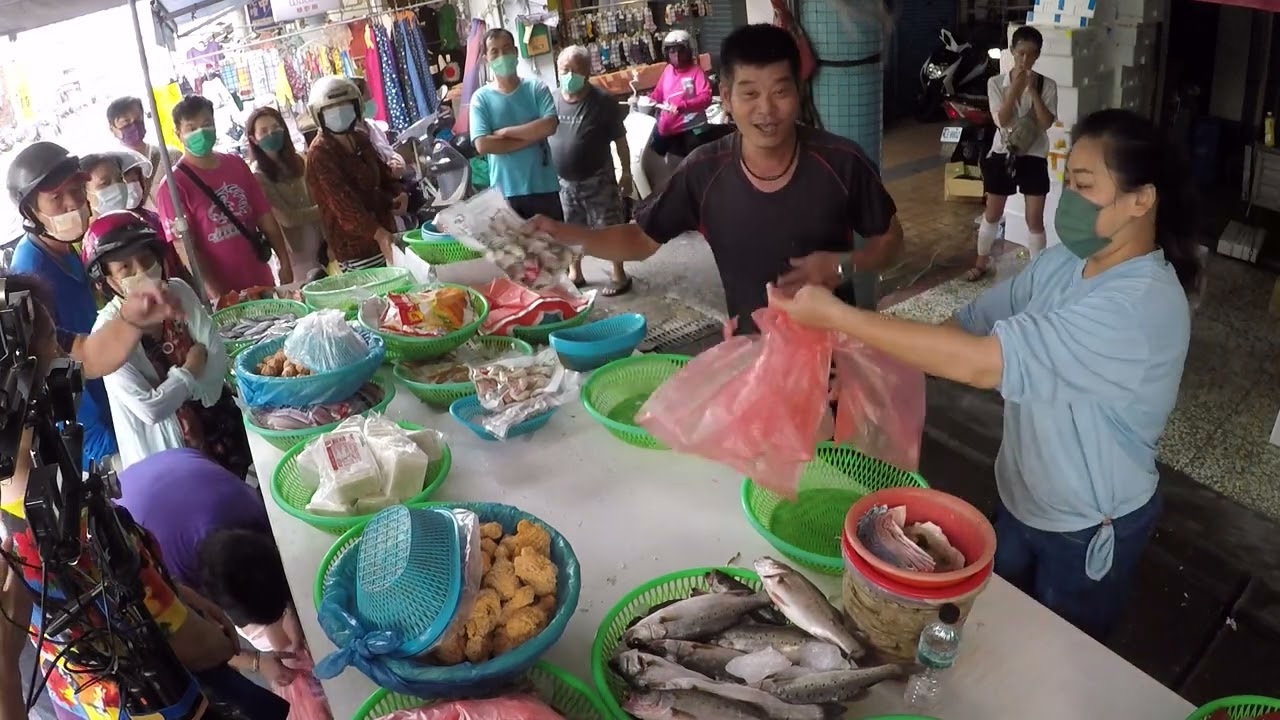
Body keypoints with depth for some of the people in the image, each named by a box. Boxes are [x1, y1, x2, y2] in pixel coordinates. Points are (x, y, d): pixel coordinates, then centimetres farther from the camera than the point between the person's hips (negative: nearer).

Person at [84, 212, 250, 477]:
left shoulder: (178, 291, -9)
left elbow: (217, 354, -11)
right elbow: (150, 408, -26)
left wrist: (178, 383, -23)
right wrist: (191, 369, -15)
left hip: (217, 418, 4)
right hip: (168, 446, -4)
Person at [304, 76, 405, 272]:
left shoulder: (361, 140, 11)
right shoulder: (320, 153, -13)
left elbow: (382, 171, 24)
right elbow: (342, 201, -25)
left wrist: (399, 192, 0)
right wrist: (378, 234, -38)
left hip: (385, 235, 8)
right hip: (355, 246, -8)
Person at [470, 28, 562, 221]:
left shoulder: (537, 88, 1)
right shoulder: (481, 98, -1)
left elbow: (549, 126, -14)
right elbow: (482, 145, -13)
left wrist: (505, 132, -14)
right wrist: (532, 136, -11)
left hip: (544, 186, 1)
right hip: (506, 191, -1)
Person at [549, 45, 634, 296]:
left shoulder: (602, 102, -13)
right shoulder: (553, 101, -1)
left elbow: (620, 140, -7)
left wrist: (626, 173, -6)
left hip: (597, 179, -4)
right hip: (563, 181, 4)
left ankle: (619, 275, 19)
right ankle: (575, 273, 32)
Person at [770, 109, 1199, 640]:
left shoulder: (1144, 306, -33)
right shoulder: (1063, 261, -7)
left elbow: (982, 362, -40)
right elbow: (970, 323, -6)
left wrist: (837, 316, -39)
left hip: (1091, 530, -6)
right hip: (1019, 499, 7)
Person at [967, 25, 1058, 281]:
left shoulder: (1047, 85, -4)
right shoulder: (996, 83, -4)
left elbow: (1047, 123, -14)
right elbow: (1002, 120, -15)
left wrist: (1032, 90, -19)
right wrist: (1016, 87, -21)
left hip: (1033, 158, 0)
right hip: (1002, 155, 1)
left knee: (1035, 219, 3)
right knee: (992, 215, 12)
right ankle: (981, 262, 30)